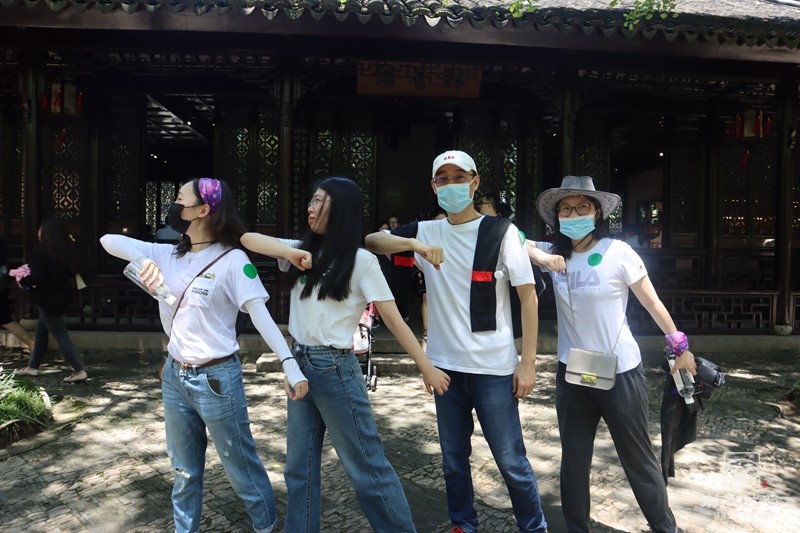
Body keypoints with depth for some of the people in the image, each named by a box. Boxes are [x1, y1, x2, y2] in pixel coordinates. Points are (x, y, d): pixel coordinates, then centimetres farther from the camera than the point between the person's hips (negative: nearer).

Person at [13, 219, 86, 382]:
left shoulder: (42, 251, -18)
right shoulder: (63, 250, 7)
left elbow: (34, 277, -22)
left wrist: (22, 281, 0)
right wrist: (29, 279, 13)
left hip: (49, 299, -9)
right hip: (60, 296, 9)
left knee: (61, 336, -4)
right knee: (40, 332, 21)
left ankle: (79, 370, -4)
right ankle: (32, 367, 32)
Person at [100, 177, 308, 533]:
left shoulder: (232, 259, -13)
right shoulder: (167, 255, 5)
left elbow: (260, 314, -19)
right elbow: (108, 241, 3)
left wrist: (290, 364, -30)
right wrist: (144, 261, -19)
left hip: (216, 379, -6)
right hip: (174, 377, 6)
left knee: (241, 468, 10)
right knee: (185, 471, 21)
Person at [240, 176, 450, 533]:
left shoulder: (360, 261, -9)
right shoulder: (303, 250, 8)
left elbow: (393, 319, -9)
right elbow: (247, 239, 5)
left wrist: (426, 367, -9)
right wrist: (287, 252, -13)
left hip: (335, 369, -6)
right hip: (299, 363, 6)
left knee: (366, 466, 4)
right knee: (300, 466, 16)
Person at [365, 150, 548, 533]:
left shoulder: (501, 230, -4)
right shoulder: (426, 231, 5)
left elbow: (528, 296, -5)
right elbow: (371, 241, 0)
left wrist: (528, 362, -9)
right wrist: (413, 244, -18)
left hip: (494, 368, -3)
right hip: (445, 365, 4)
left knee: (511, 461, 5)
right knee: (454, 458, 17)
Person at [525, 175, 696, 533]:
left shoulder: (618, 253, -11)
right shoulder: (556, 252, -1)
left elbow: (652, 303, -3)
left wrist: (681, 347, 3)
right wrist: (541, 257, -21)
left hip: (620, 372, -3)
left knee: (638, 459, 12)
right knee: (573, 460, 14)